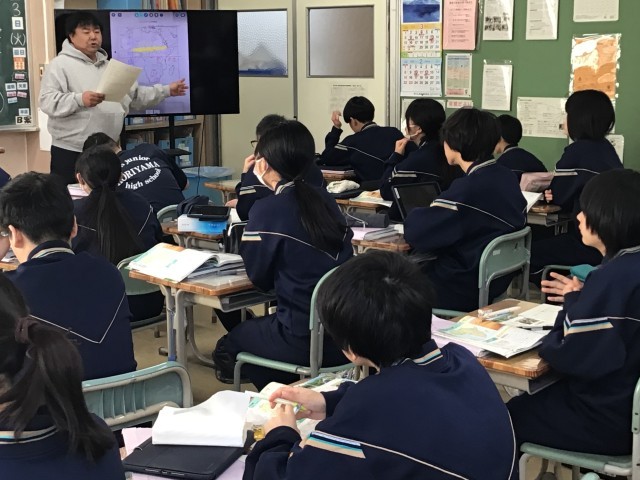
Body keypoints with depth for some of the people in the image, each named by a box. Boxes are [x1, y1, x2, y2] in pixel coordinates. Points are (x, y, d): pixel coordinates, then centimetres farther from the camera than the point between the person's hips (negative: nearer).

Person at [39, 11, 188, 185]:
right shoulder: (60, 64, -5)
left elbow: (135, 96, 24)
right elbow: (47, 101, -16)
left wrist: (166, 91, 19)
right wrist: (79, 100, -30)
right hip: (70, 151, -7)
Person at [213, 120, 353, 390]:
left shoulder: (268, 209, -14)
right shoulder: (325, 200, 4)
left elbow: (259, 278, -4)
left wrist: (243, 237, 11)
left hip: (305, 341, -7)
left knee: (228, 347, 21)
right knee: (253, 326, 33)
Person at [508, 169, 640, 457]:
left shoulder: (615, 277, -27)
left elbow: (573, 357, -27)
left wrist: (573, 303, -11)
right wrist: (581, 299, 6)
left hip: (609, 420, -9)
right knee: (528, 400, 27)